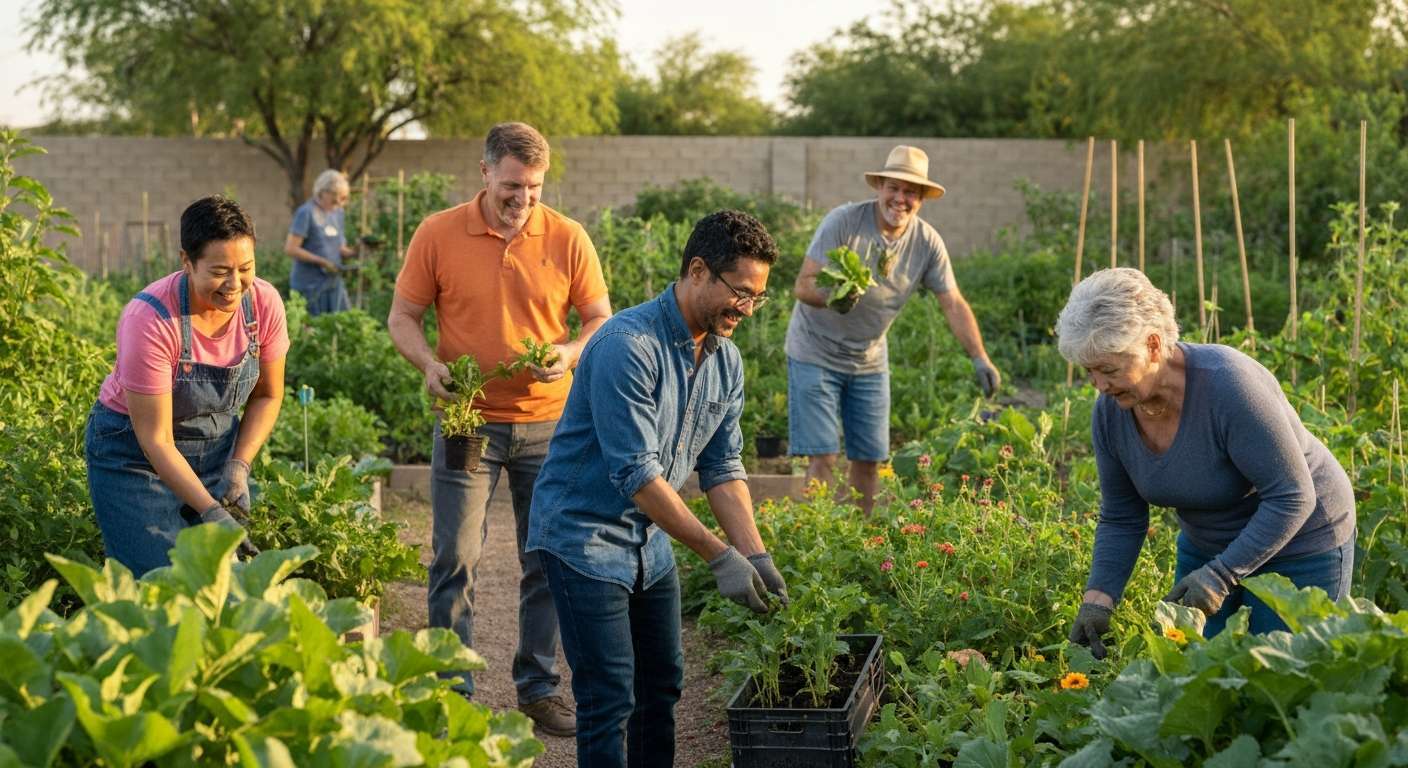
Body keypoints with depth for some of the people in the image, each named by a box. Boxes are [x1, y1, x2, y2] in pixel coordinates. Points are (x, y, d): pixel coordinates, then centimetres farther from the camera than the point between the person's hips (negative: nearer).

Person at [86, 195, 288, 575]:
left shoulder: (264, 302, -14)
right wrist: (211, 512, -31)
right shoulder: (150, 319, -28)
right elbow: (156, 439, -25)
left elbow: (268, 395, 2)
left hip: (218, 444, 4)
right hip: (135, 452, -4)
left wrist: (238, 466, -12)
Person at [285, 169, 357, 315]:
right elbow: (290, 249, -15)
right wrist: (322, 262, -17)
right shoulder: (306, 213, -10)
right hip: (310, 285, -7)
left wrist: (355, 252, -4)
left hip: (334, 283, 7)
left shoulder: (338, 214, 11)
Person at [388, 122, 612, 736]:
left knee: (548, 562, 7)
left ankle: (540, 688, 19)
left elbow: (602, 320, 5)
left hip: (548, 423, 1)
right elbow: (403, 317, 4)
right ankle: (452, 692, 9)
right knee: (455, 559, -2)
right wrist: (430, 364, -15)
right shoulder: (437, 235, -3)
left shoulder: (568, 238, -1)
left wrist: (570, 353, -16)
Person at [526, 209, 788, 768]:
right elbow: (636, 474, -27)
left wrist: (757, 557, -6)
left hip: (650, 542, 9)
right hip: (584, 535, -8)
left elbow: (722, 469, 6)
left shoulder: (724, 360, 2)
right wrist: (719, 557, -26)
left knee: (663, 685, 13)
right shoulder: (629, 345, -25)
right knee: (610, 699, -9)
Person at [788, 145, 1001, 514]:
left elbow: (953, 304, -5)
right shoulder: (843, 221, -19)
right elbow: (803, 285, -22)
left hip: (869, 359, 5)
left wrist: (979, 359, -17)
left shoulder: (927, 242, -7)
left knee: (869, 459, 8)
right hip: (816, 354, -5)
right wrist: (832, 298, -45)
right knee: (822, 458, -10)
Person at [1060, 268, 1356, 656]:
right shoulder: (1110, 412, -13)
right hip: (1208, 547, 6)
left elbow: (1292, 497, -29)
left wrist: (1222, 575, -33)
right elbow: (1120, 520, -2)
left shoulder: (1228, 385, -33)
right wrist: (1098, 599, -16)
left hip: (1300, 546, -6)